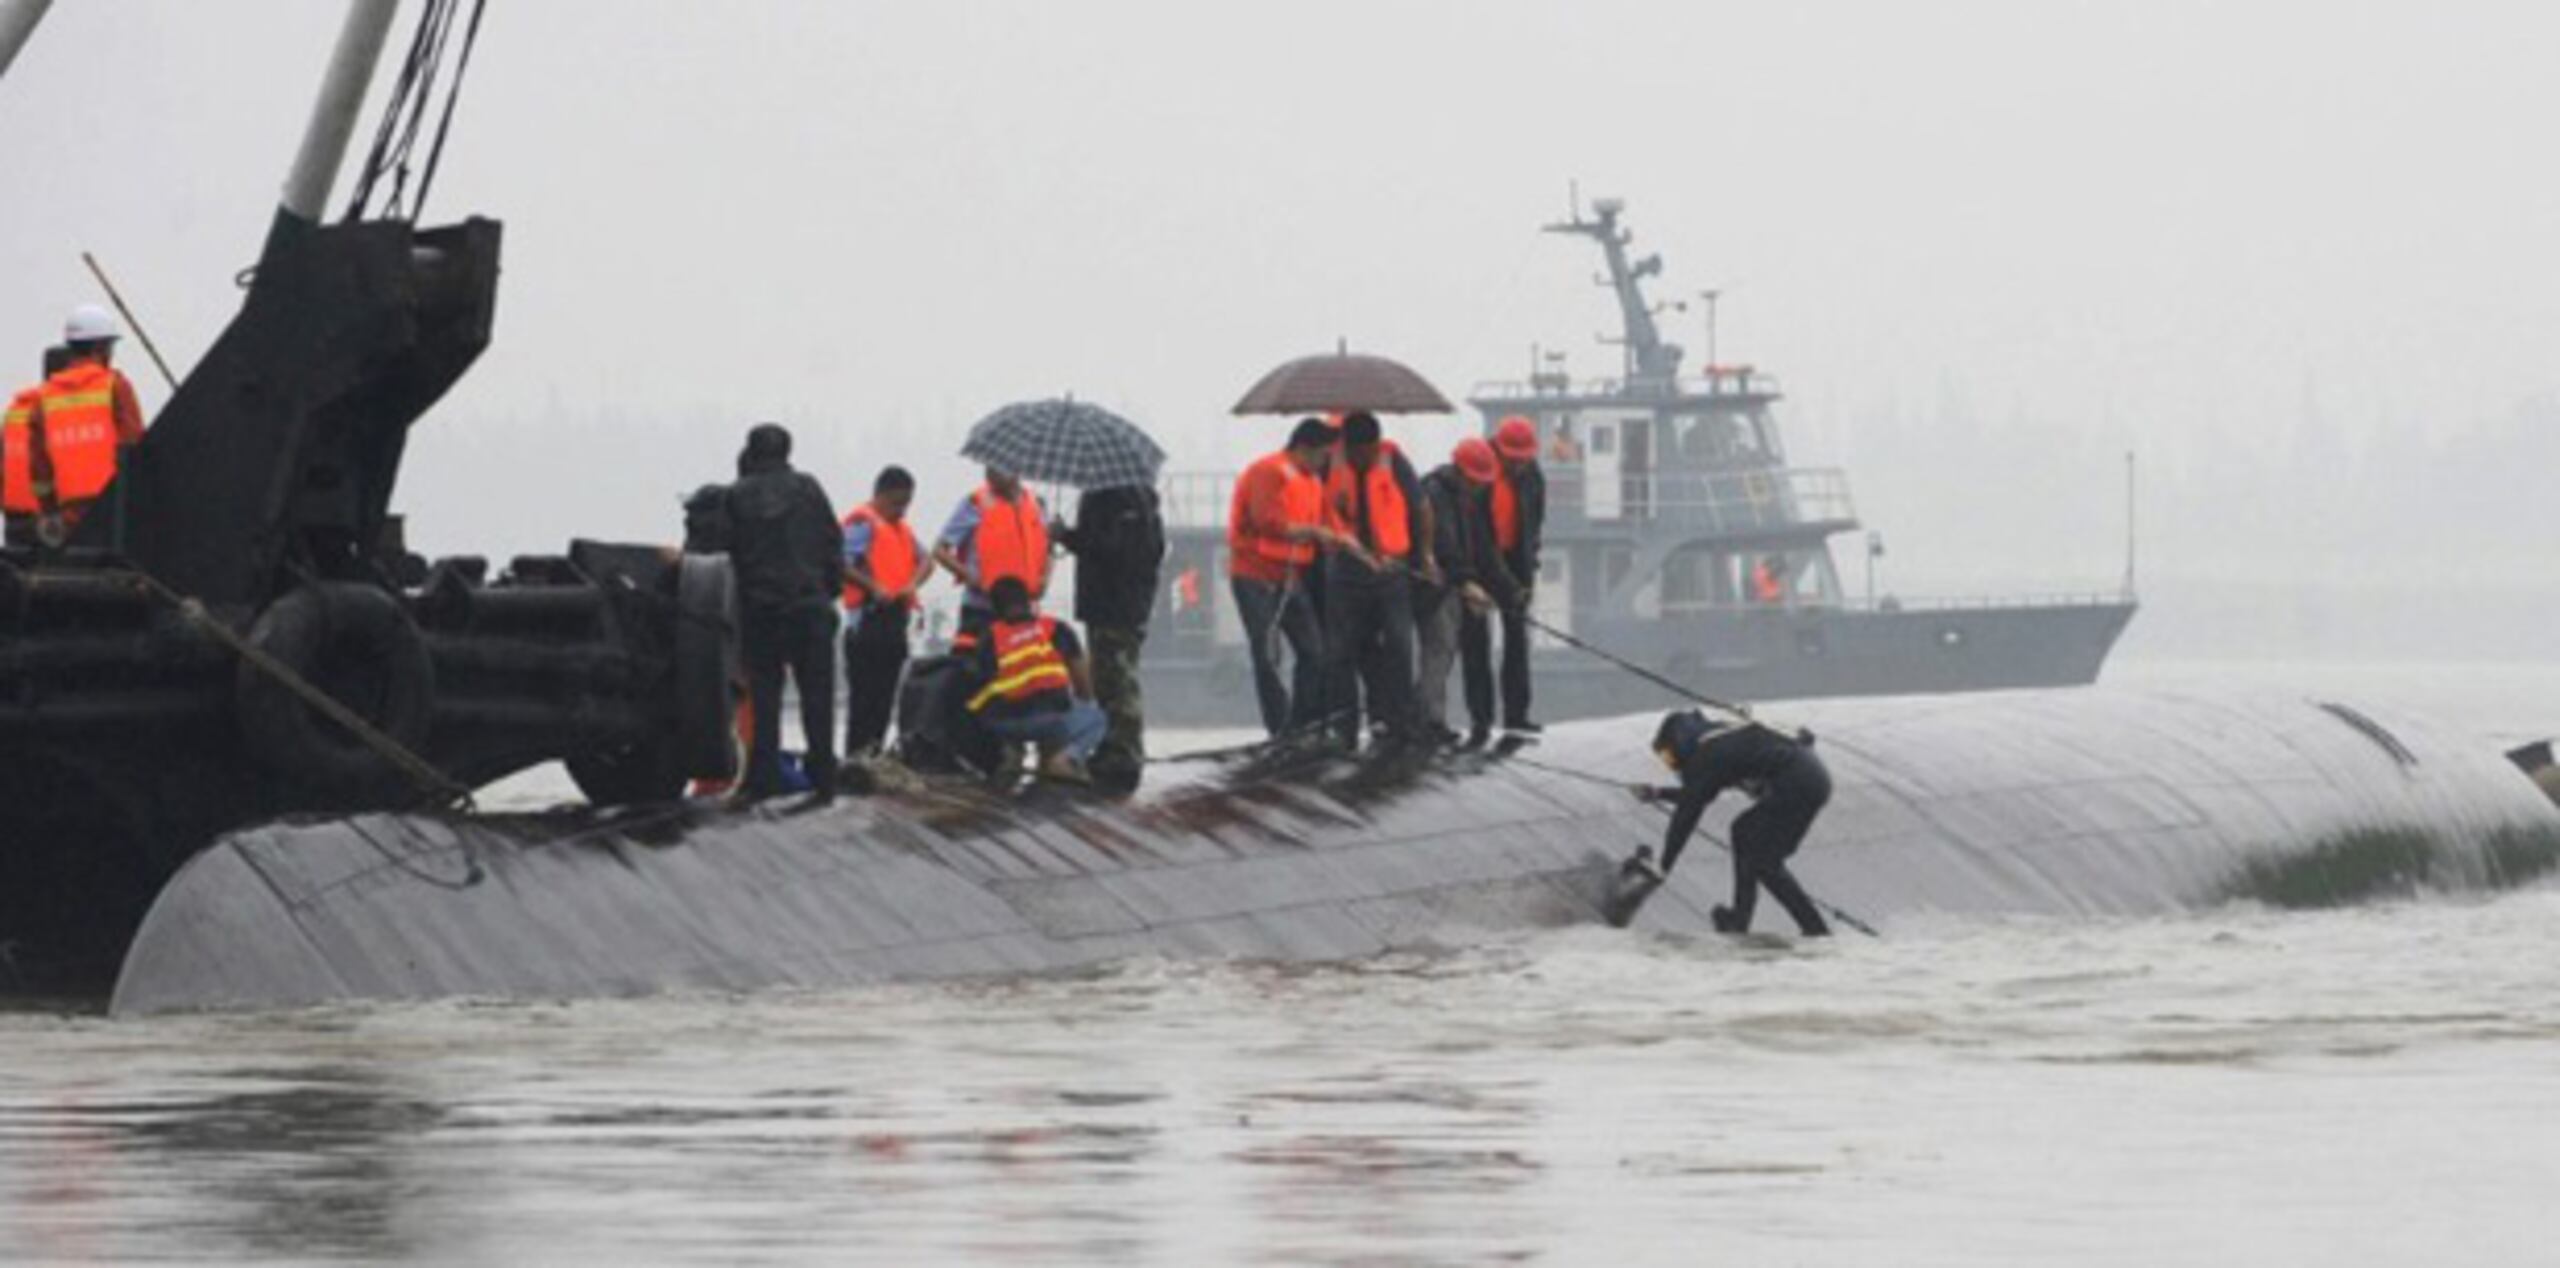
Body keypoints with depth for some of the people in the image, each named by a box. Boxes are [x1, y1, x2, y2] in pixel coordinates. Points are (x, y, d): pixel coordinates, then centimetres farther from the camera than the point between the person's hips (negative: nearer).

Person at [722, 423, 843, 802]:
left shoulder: (737, 496, 0)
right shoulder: (807, 488, 1)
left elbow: (727, 549, -1)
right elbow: (833, 543, 2)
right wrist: (831, 589, 10)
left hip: (759, 609, 0)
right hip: (810, 606, 0)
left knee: (763, 694, 5)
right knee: (816, 693, 4)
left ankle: (763, 777, 0)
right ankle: (822, 776, 1)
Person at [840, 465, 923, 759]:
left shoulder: (902, 527, 20)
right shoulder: (862, 522, -6)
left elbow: (924, 561, 16)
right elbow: (843, 565, -16)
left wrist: (913, 583, -5)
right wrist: (873, 587, -24)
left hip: (895, 618, 9)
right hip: (869, 617, -9)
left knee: (885, 696, 10)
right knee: (865, 693, -10)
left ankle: (874, 756, 15)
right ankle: (856, 757, -11)